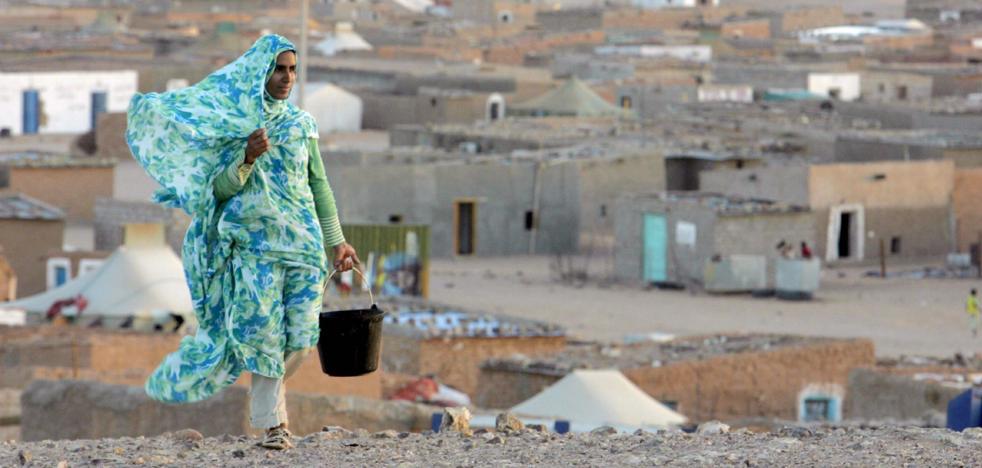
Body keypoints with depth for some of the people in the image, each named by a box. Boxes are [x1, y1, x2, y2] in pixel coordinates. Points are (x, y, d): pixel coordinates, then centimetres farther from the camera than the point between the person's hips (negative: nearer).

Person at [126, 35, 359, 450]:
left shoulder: (302, 124, 13)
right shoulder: (230, 122, 2)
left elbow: (319, 186, 17)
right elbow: (221, 188, -3)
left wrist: (337, 241, 13)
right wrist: (248, 159, -20)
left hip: (303, 240, 4)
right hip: (255, 241, -4)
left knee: (299, 337, -2)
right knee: (263, 333, -10)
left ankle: (268, 402, 21)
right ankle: (272, 423, -4)